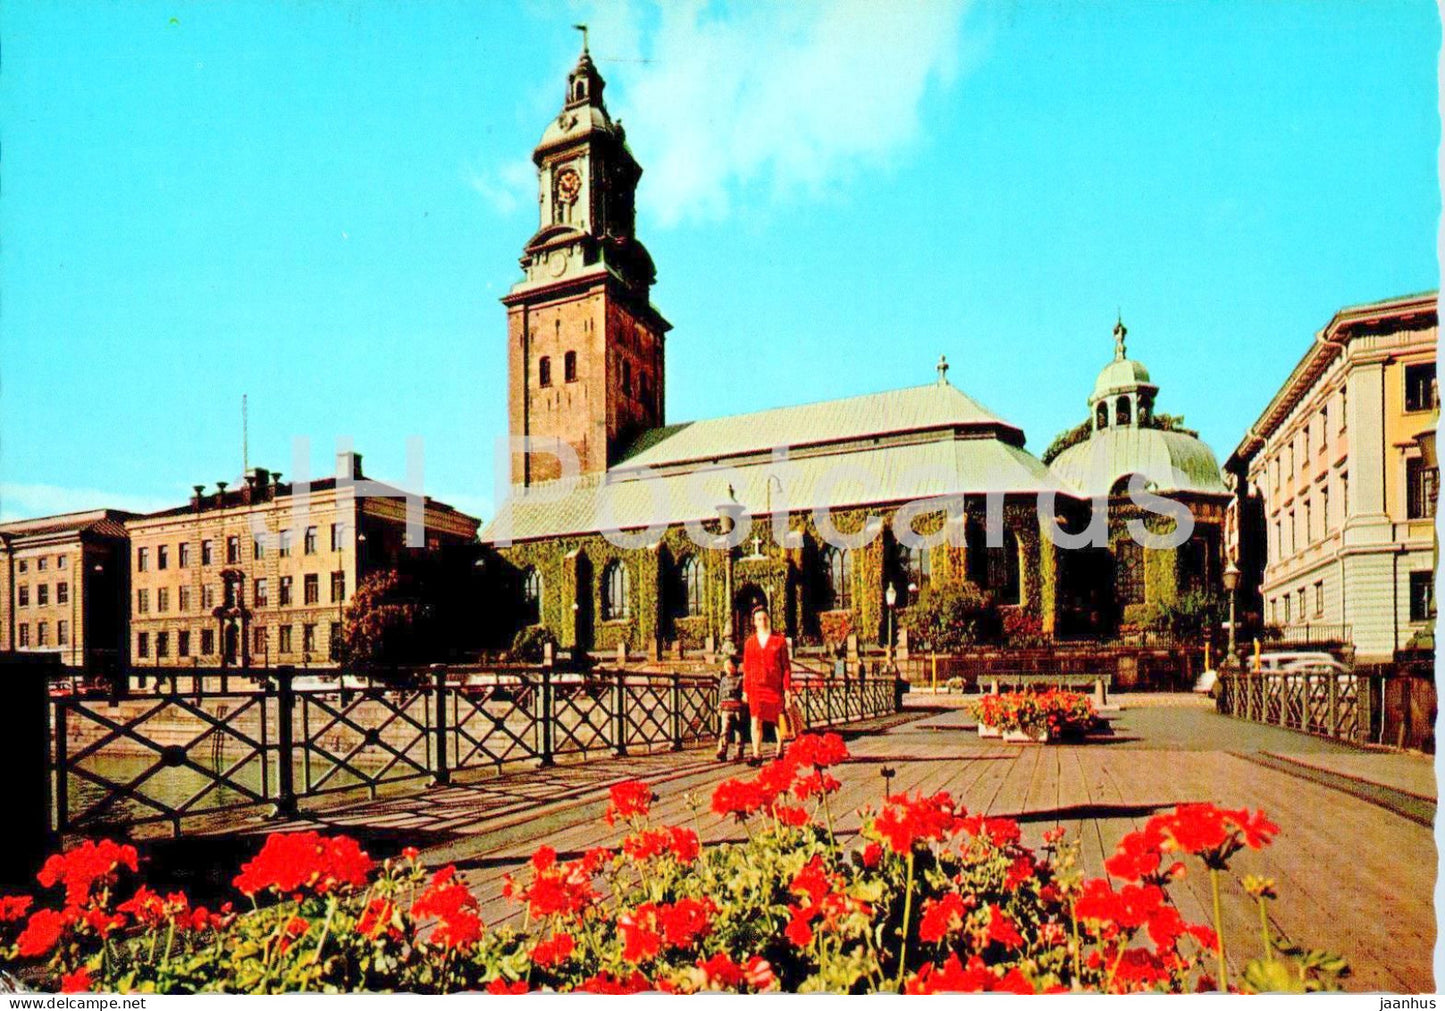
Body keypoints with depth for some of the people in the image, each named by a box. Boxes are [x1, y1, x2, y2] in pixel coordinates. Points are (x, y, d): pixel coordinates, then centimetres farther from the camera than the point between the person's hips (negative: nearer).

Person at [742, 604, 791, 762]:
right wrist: (745, 690, 5)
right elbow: (746, 668, 10)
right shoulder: (749, 642, 8)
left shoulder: (779, 640, 3)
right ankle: (757, 754, -3)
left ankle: (780, 751, 22)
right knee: (755, 720, -6)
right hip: (756, 687, 1)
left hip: (775, 687, -1)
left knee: (777, 720, 7)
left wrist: (787, 688, -4)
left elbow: (786, 666, 2)